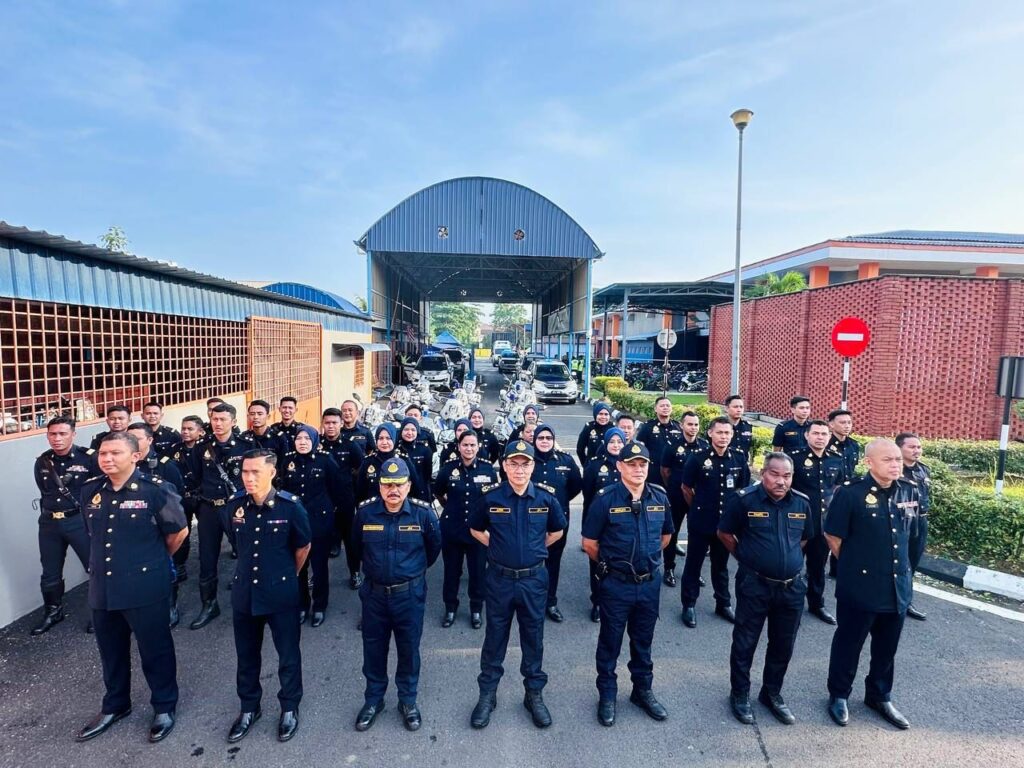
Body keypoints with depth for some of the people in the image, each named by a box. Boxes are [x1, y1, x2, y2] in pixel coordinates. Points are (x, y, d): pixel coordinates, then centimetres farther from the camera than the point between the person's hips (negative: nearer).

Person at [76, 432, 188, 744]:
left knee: (155, 650, 9)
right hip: (103, 587, 6)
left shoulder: (155, 490, -16)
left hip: (145, 587, -5)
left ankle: (164, 707, 28)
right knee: (111, 650, 21)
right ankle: (115, 705, 42)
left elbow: (179, 531, -4)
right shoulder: (90, 491, 2)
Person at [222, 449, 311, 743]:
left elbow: (303, 546, -1)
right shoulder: (233, 506, -8)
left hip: (281, 593, -3)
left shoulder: (290, 506, -18)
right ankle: (249, 707, 40)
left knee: (288, 654, 12)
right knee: (246, 655, 19)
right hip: (244, 592, 3)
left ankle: (289, 708, 32)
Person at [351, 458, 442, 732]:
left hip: (410, 593, -1)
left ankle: (408, 700, 34)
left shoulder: (423, 512, -15)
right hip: (374, 592, 1)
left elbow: (434, 545, 4)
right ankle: (374, 699, 38)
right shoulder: (365, 511, -11)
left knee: (409, 648, 13)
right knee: (373, 649, 15)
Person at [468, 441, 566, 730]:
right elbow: (475, 529, 8)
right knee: (494, 638, 13)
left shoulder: (546, 497, -8)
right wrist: (497, 546, 2)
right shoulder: (490, 496, -10)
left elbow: (557, 530, 11)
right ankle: (487, 694, 31)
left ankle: (534, 694, 33)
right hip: (499, 578, 0)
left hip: (534, 579, 1)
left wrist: (536, 549, 7)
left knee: (533, 638, 14)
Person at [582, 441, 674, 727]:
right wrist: (609, 564, 4)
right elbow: (589, 543, -8)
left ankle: (643, 690, 40)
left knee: (643, 640, 21)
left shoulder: (660, 497, -3)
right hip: (616, 584, -3)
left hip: (650, 583, 4)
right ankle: (607, 694, 31)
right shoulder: (606, 498, -17)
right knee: (610, 641, 13)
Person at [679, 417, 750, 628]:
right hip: (700, 522, -3)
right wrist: (699, 508, 6)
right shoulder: (697, 458, -12)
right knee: (693, 564, 8)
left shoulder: (739, 459, -2)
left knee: (721, 565, 18)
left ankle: (724, 604, 34)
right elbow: (686, 488, -1)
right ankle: (689, 605, 21)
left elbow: (742, 489, 11)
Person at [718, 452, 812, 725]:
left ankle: (772, 693, 37)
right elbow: (724, 533, -2)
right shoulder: (743, 499, -14)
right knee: (745, 642, 8)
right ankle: (740, 694, 26)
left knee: (783, 644, 17)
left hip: (792, 587, 4)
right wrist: (745, 557, 3)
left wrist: (788, 559, 12)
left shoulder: (802, 503, 0)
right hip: (754, 585, -4)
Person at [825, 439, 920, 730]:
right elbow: (833, 536, -9)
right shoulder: (850, 493, -17)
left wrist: (898, 566, 15)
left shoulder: (910, 492, 1)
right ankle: (838, 695, 29)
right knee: (848, 644, 10)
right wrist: (853, 566, 1)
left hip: (898, 586, 5)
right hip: (859, 586, -5)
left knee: (887, 648, 20)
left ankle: (880, 696, 40)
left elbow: (910, 536, 16)